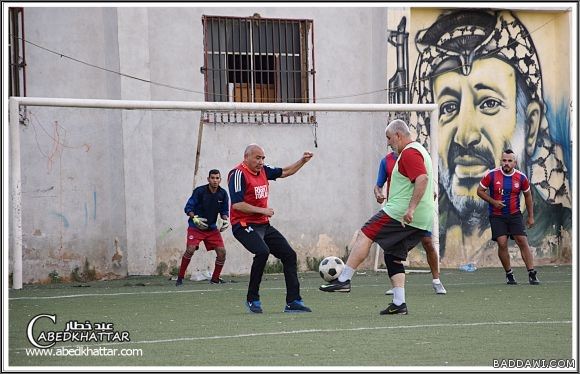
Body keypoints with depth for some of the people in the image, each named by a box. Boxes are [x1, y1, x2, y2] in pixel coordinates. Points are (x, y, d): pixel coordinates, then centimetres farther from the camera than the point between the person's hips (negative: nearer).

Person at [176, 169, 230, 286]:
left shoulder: (222, 194, -2)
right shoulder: (199, 191, -15)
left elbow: (224, 211, 9)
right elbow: (188, 208, -10)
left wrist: (225, 220, -10)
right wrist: (195, 218, -26)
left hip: (212, 228, 4)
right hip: (196, 227, -4)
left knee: (221, 251, -7)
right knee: (190, 249, -22)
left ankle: (215, 278, 11)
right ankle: (180, 277, -9)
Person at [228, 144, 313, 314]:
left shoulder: (263, 170, 10)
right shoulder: (238, 174, -14)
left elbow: (285, 172, 23)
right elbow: (237, 204, -20)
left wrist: (302, 161, 10)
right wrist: (263, 210, -17)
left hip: (264, 225, 9)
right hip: (244, 225, -9)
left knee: (289, 255, 3)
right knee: (262, 252, -31)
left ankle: (293, 301, 8)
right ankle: (252, 299, -17)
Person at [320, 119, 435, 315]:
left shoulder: (409, 153, -11)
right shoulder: (419, 151, 22)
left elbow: (422, 179, -26)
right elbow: (423, 180, 29)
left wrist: (410, 209, -29)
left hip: (399, 212, -10)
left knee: (365, 235, -6)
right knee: (393, 256, 12)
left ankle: (344, 280, -10)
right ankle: (399, 303, 3)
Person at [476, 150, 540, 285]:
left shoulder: (521, 177, -3)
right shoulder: (491, 175, -9)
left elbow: (528, 196, 11)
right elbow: (480, 191, 1)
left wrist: (530, 216, 11)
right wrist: (493, 201, -14)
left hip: (515, 215, 1)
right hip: (497, 216, -1)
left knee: (523, 242, -8)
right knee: (502, 244, -10)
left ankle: (532, 274, -6)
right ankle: (509, 274, 5)